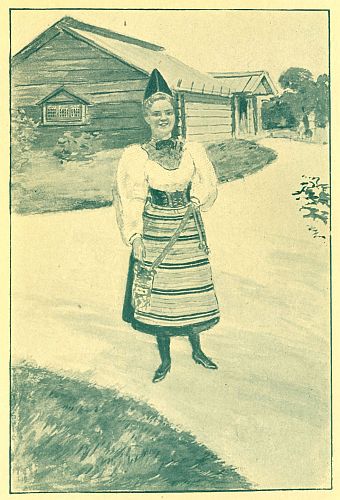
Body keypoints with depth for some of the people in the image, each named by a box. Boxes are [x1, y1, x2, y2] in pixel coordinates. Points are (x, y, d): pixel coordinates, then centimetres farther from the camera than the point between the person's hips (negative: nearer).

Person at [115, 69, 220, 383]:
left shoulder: (192, 151, 2)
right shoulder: (136, 156, -5)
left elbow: (208, 184, 1)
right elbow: (131, 198, -11)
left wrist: (197, 199, -20)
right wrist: (135, 236, -21)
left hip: (188, 231, 2)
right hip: (153, 233, -2)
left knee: (192, 292, 10)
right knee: (157, 294, 4)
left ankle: (197, 350, 32)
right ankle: (165, 360, 23)